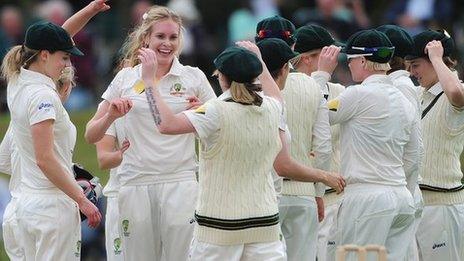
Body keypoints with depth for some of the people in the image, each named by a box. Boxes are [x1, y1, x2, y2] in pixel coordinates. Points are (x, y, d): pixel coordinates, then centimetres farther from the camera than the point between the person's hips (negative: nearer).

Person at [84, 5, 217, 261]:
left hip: (180, 182, -1)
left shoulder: (193, 77, 5)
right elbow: (91, 135, 10)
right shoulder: (126, 77, 8)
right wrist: (111, 115, -10)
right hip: (135, 182, 1)